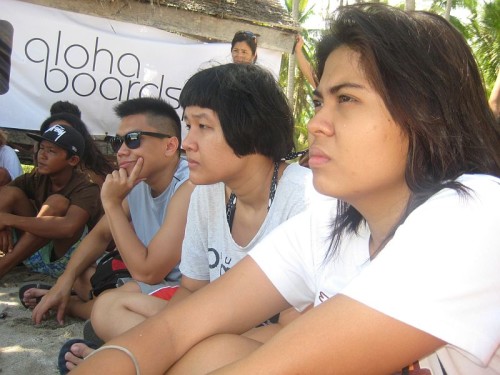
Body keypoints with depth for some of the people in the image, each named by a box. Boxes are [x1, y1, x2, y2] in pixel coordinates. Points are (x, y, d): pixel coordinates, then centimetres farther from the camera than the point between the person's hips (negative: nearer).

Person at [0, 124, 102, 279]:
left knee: (57, 202, -28)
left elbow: (68, 227, -40)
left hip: (67, 261, -5)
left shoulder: (86, 189, -21)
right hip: (35, 253, 6)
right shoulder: (37, 178, -1)